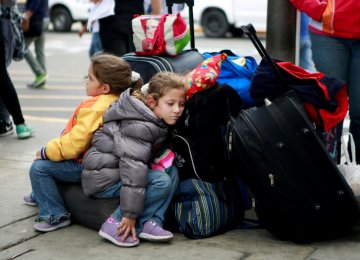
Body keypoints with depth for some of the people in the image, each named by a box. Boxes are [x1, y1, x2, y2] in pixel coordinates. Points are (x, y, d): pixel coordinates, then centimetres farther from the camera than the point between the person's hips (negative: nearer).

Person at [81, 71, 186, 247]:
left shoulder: (156, 121, 6)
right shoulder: (140, 127, -23)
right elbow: (133, 164, -28)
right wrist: (130, 214, -29)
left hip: (119, 170, 10)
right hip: (104, 178, -10)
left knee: (172, 171, -1)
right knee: (162, 181, -23)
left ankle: (150, 222, -11)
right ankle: (116, 224, -18)